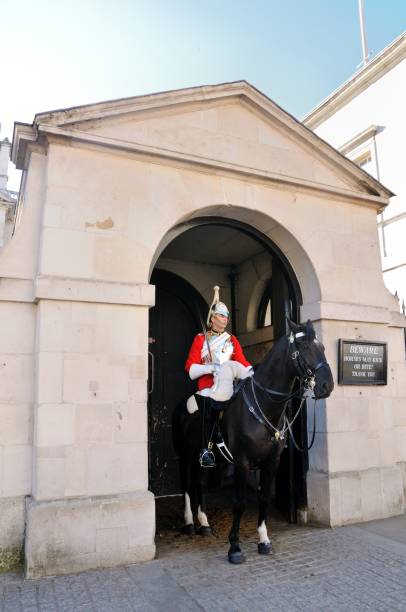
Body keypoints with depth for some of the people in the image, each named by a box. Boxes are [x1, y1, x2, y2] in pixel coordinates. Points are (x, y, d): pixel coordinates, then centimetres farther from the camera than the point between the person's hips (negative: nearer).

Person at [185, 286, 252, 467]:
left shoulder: (232, 339, 20)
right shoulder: (201, 339, 10)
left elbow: (242, 361, 10)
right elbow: (190, 365, 2)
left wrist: (252, 372, -10)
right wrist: (210, 367, -15)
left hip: (229, 384, 3)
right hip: (208, 386, -3)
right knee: (208, 408, -22)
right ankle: (206, 449, -14)